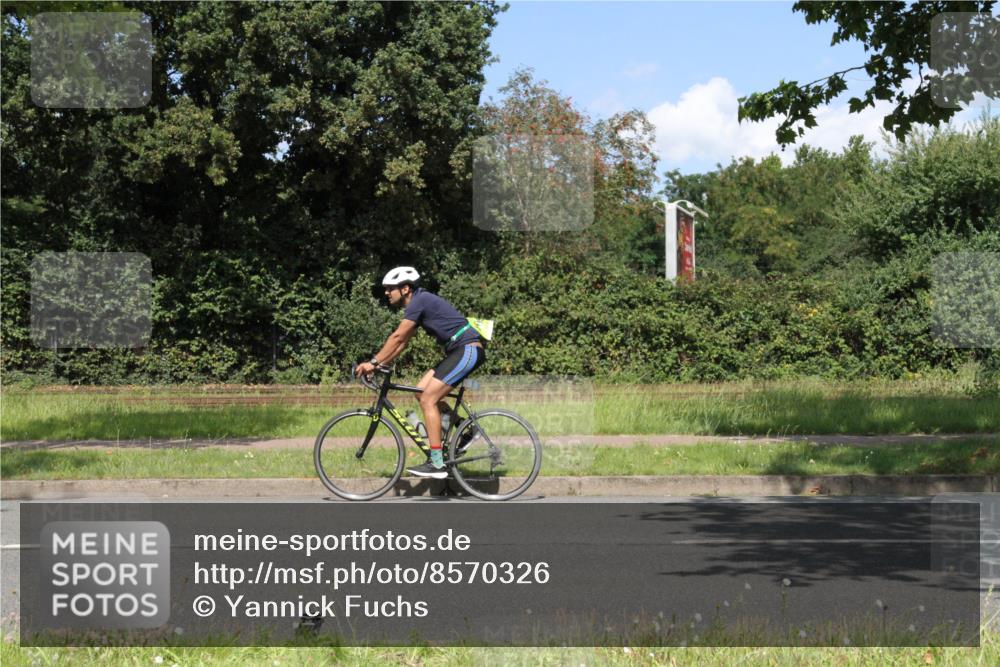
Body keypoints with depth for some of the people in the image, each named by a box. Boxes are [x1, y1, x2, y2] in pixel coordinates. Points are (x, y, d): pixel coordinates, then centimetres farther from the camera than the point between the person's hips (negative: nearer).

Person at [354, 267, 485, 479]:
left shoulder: (420, 301, -14)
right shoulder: (419, 303, 16)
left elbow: (397, 337, -19)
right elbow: (402, 342, 18)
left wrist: (374, 362, -16)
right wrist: (378, 364, 11)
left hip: (468, 350, -10)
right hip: (460, 351, 10)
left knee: (428, 399, -13)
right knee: (422, 391, 6)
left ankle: (437, 463, -13)